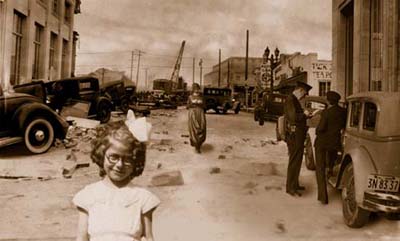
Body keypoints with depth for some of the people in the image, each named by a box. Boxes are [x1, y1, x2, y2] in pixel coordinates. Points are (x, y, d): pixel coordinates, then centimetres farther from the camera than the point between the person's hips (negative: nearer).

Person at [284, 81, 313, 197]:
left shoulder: (294, 100, 16)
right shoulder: (290, 100, -16)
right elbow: (293, 117, -25)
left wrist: (306, 115, 9)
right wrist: (304, 114, -10)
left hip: (298, 137, 10)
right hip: (294, 137, -10)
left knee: (297, 161, 18)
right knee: (294, 162, -3)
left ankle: (294, 184, 29)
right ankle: (290, 188, 6)